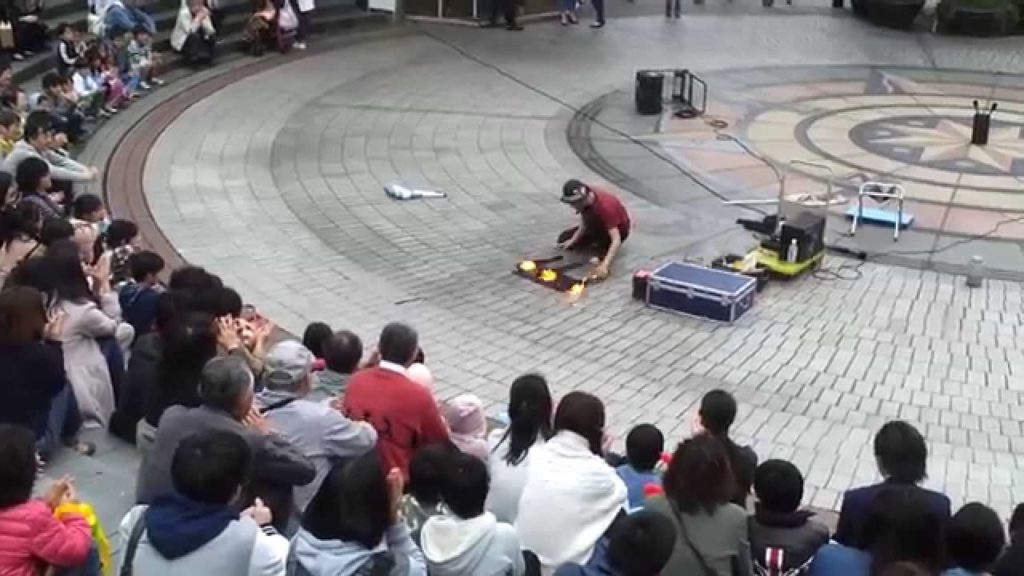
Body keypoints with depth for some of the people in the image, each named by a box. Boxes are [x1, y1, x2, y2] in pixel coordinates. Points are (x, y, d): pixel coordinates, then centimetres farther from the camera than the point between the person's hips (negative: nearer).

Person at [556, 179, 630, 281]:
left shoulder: (605, 206, -41)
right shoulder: (583, 196, -22)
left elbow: (616, 240, -45)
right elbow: (584, 222, -6)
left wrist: (605, 266, -53)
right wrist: (573, 240, -18)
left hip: (618, 229, -7)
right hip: (597, 224, 7)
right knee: (563, 239, 2)